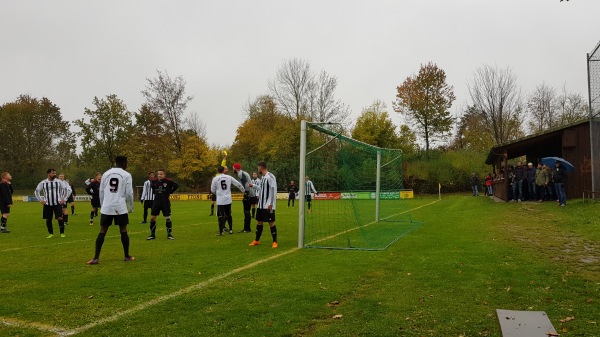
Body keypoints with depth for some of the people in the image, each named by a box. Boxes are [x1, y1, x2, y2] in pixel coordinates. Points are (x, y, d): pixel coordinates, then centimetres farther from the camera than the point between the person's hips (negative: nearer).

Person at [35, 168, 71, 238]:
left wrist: (63, 198, -1)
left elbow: (68, 189, 4)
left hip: (57, 203, -2)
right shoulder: (43, 183, 2)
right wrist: (40, 200, 4)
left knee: (60, 218, -11)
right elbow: (37, 191, 14)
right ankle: (51, 233, 20)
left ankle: (62, 233, 0)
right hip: (47, 204, 2)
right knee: (48, 219, 6)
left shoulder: (59, 181, -1)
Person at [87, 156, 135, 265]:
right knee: (123, 231, 8)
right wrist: (131, 207, 8)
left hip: (107, 207, 3)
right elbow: (129, 193, -4)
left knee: (102, 231, 6)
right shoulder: (127, 175, -1)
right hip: (120, 208, -3)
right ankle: (127, 256, 15)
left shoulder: (106, 173, 11)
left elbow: (101, 192, 12)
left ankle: (96, 258, 2)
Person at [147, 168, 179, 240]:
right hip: (156, 202, 3)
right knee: (152, 218, 1)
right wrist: (154, 192, 9)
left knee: (167, 218, 0)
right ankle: (152, 234, 13)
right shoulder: (154, 181, 0)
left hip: (165, 202, -3)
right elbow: (151, 186, 22)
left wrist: (170, 192, -7)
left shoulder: (168, 181, -12)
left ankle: (169, 234, 14)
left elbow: (176, 185, -5)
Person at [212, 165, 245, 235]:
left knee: (220, 216, 1)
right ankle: (231, 230, 23)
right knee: (228, 215, 17)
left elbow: (212, 190, 3)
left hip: (220, 200, -3)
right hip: (228, 199, 3)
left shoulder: (215, 179, -4)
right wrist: (244, 191, 24)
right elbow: (238, 184, 8)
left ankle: (221, 232, -1)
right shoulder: (229, 177, 3)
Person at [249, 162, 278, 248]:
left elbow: (273, 190, -18)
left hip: (268, 205, -9)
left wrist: (271, 204, -20)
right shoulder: (263, 177, 13)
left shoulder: (270, 177, -14)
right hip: (261, 204, 9)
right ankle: (257, 240, 24)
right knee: (259, 222, 13)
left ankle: (275, 242, 7)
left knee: (271, 222, -3)